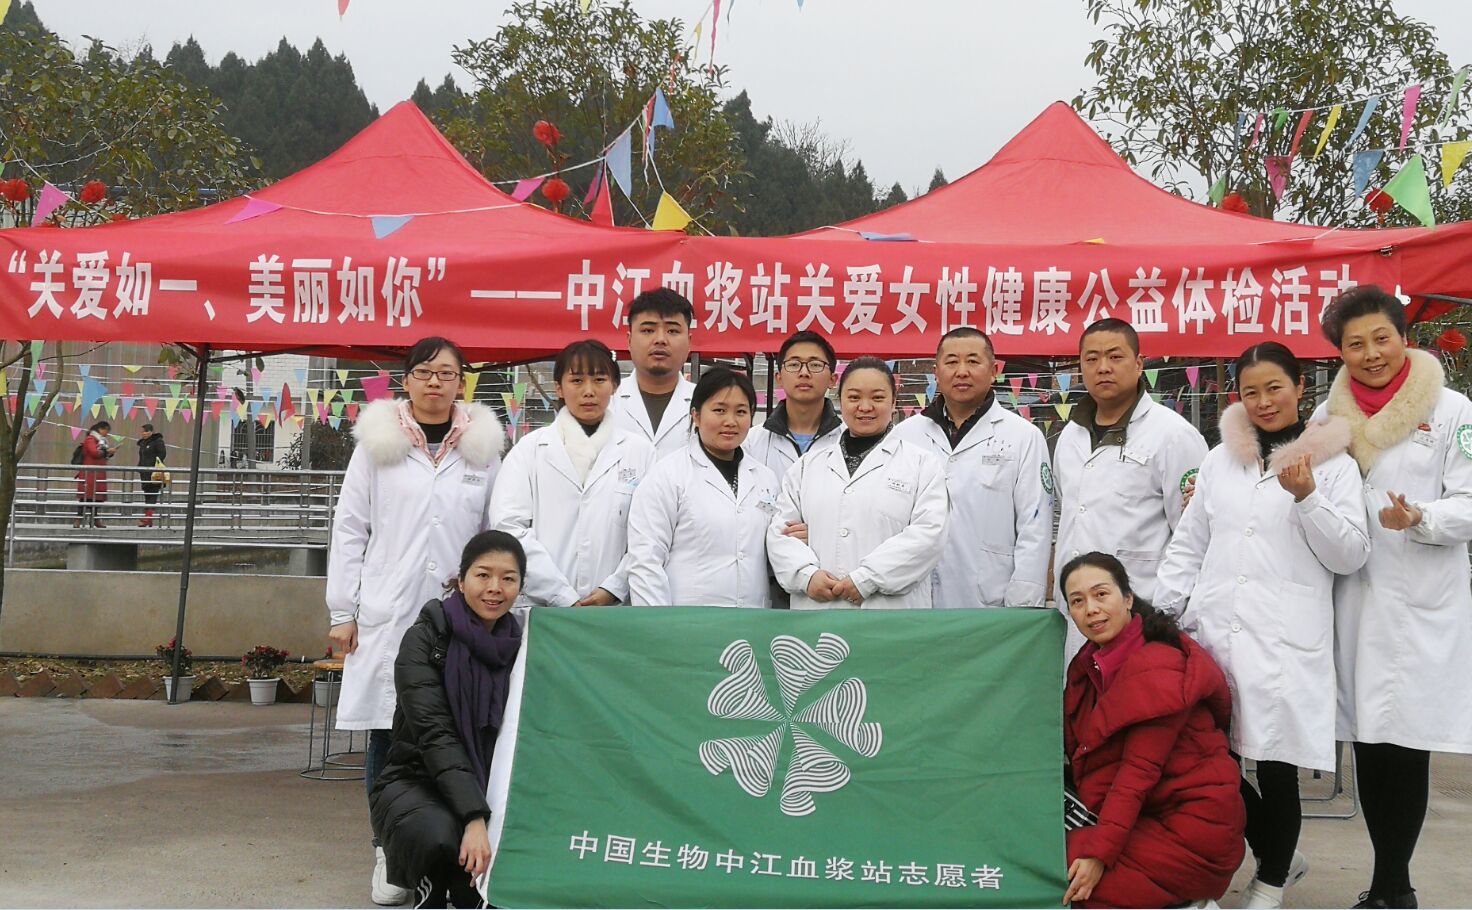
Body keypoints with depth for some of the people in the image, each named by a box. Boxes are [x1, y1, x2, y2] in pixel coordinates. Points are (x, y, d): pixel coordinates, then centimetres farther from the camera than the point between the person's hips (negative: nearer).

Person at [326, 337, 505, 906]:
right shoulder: (377, 444, 5)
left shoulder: (483, 449, 8)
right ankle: (389, 853, 12)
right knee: (387, 734, 2)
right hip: (388, 617, 0)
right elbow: (349, 530, 5)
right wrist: (343, 613, 1)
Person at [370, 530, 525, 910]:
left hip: (489, 790, 4)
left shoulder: (517, 647, 2)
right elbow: (434, 733, -22)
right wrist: (474, 819, -34)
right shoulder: (426, 639, -11)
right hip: (415, 782, -4)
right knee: (439, 835, -36)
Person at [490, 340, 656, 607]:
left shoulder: (640, 452, 8)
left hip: (615, 608, 1)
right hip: (540, 606, 0)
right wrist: (565, 598, -10)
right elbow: (508, 526, -4)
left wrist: (613, 589, -12)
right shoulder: (530, 449, 7)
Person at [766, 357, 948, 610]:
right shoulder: (808, 465, 17)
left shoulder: (923, 464, 6)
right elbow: (781, 531, 10)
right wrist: (807, 574, -10)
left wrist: (865, 579, -15)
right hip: (815, 613, 3)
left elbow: (928, 533, -6)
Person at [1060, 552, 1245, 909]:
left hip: (1193, 827, -8)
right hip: (1147, 816, 8)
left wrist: (1099, 853, -26)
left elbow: (1139, 771, -21)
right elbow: (1078, 754, 6)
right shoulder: (1089, 664, 9)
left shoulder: (1159, 667, -16)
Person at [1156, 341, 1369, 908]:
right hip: (1213, 632, 4)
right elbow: (1188, 544, 17)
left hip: (1286, 642, -3)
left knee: (1276, 767, 1)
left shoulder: (1333, 462, 3)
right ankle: (1278, 856, 24)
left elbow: (1350, 556, 0)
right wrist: (1165, 614, 8)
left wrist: (1307, 497, -13)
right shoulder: (1219, 460, 13)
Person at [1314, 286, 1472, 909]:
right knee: (1368, 743, 7)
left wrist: (1418, 518, -22)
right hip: (1354, 600, 4)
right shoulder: (1329, 417, 12)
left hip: (1421, 607, -4)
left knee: (1406, 747, -3)